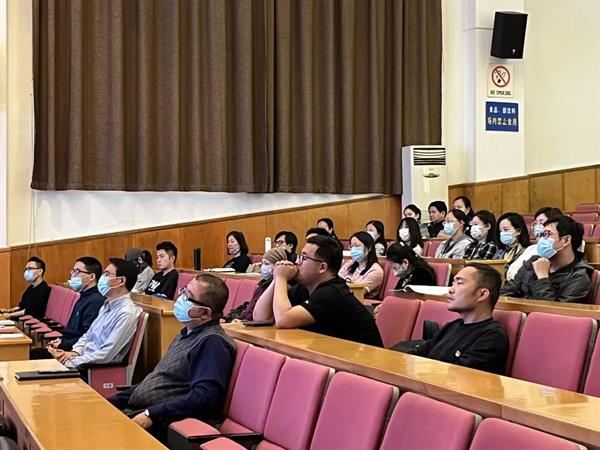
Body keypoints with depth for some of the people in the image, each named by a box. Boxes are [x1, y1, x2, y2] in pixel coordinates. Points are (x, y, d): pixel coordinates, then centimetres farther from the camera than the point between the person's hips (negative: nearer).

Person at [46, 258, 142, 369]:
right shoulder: (107, 305, 13)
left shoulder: (126, 314, -18)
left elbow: (105, 355, -22)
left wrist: (70, 362, -17)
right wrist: (75, 352, -2)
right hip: (84, 359, 9)